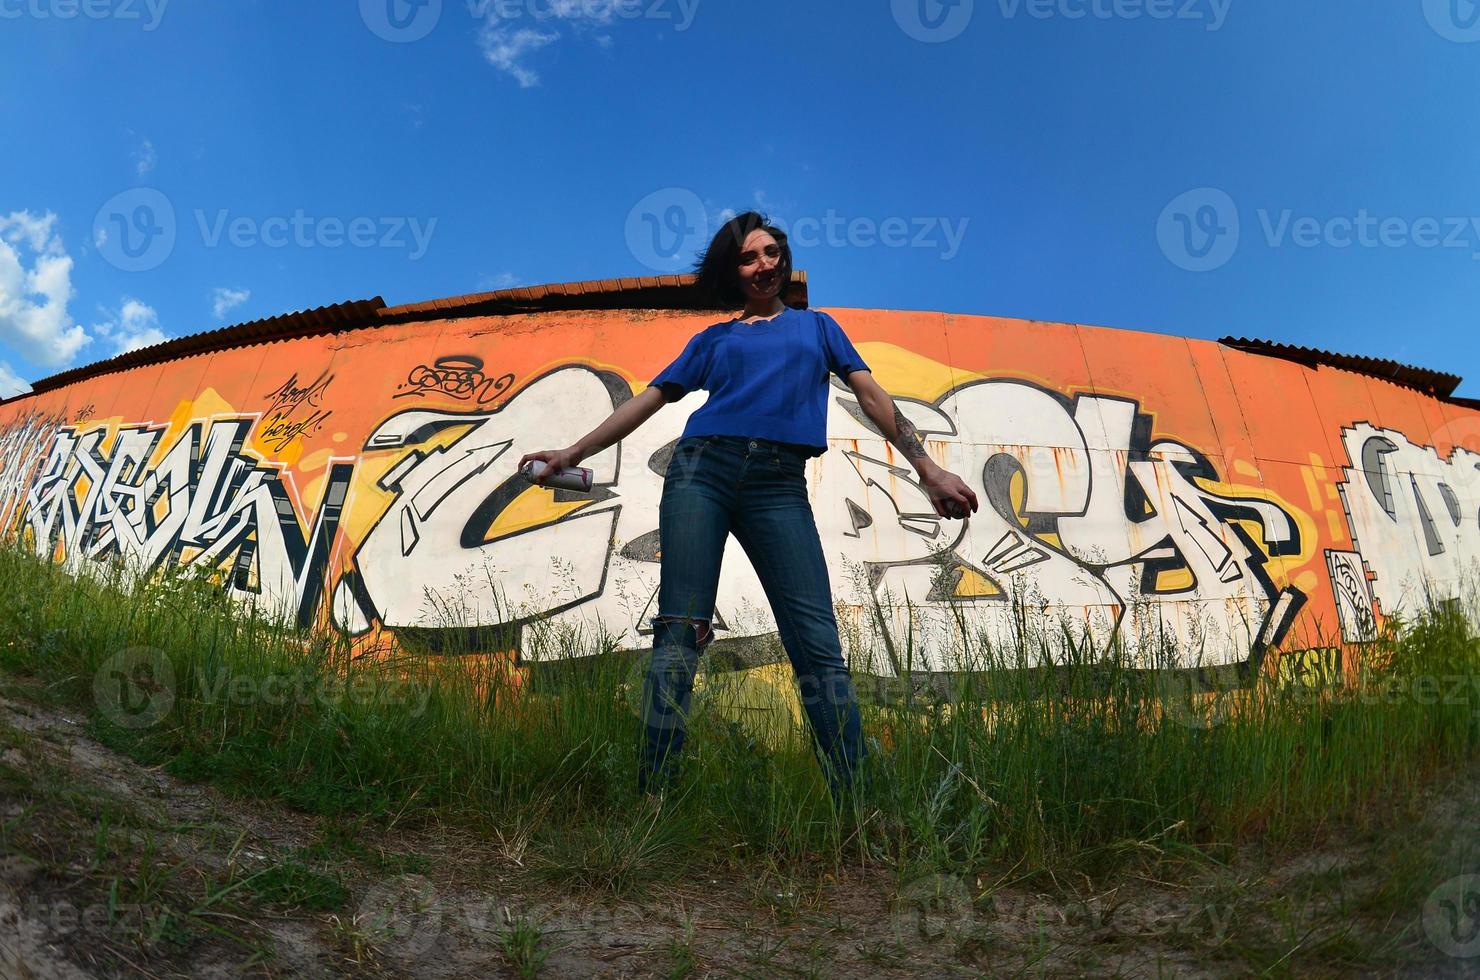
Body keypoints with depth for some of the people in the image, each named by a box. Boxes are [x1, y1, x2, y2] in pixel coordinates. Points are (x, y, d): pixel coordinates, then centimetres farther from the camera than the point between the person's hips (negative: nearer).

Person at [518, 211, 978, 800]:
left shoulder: (817, 326, 26)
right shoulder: (712, 339, 24)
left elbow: (872, 395, 16)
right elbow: (648, 400, 21)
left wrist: (927, 468, 5)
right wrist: (574, 453, 15)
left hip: (779, 485, 0)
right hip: (701, 469, 1)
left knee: (819, 646, -9)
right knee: (679, 634, -8)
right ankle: (652, 797, -4)